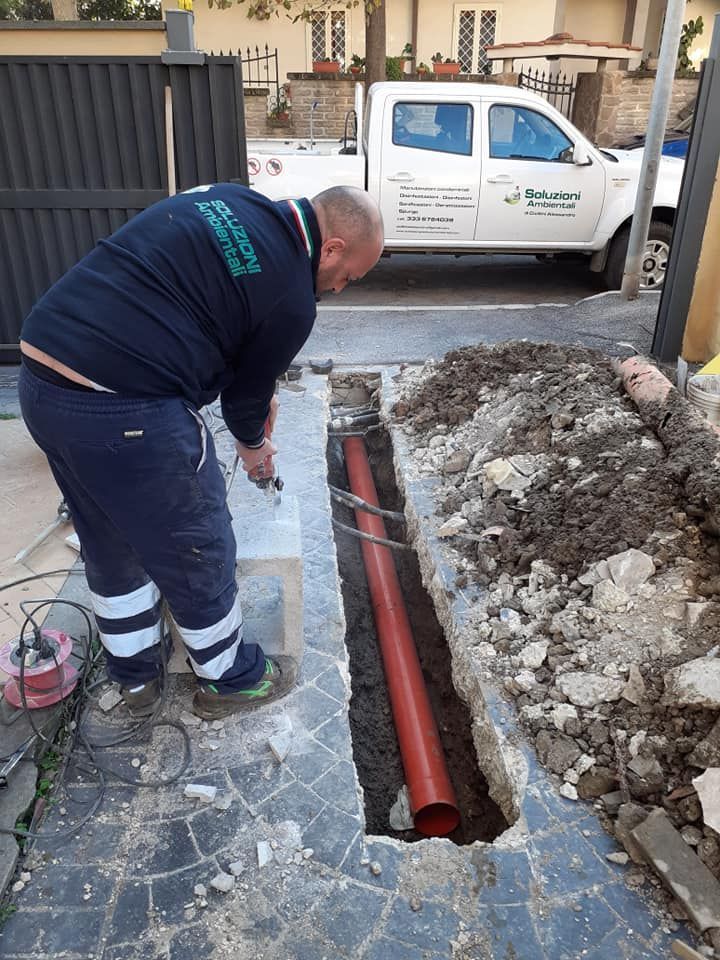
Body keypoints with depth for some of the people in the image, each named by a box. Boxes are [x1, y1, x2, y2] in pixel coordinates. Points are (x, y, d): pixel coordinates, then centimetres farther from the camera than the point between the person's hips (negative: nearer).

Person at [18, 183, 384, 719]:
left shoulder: (225, 198, 15)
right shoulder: (291, 297, -7)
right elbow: (247, 390, 5)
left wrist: (259, 397, 26)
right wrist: (252, 443, 29)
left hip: (41, 375, 9)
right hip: (126, 408, -9)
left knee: (110, 547, 24)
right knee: (197, 552, 13)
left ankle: (136, 678, 44)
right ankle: (229, 679, 36)